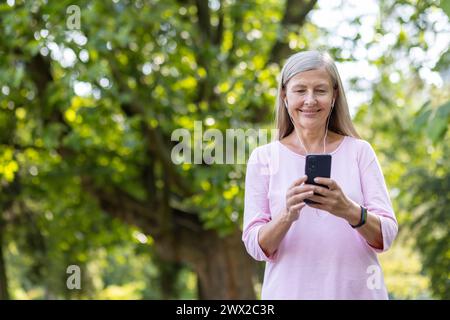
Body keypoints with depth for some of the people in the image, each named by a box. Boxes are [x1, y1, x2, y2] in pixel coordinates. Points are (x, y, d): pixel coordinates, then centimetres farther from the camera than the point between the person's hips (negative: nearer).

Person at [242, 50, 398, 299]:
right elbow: (256, 246, -6)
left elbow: (385, 236, -7)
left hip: (357, 290, 0)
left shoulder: (359, 151, -1)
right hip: (290, 291, 0)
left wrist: (350, 211, -26)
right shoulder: (263, 157, -1)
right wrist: (287, 215, -24)